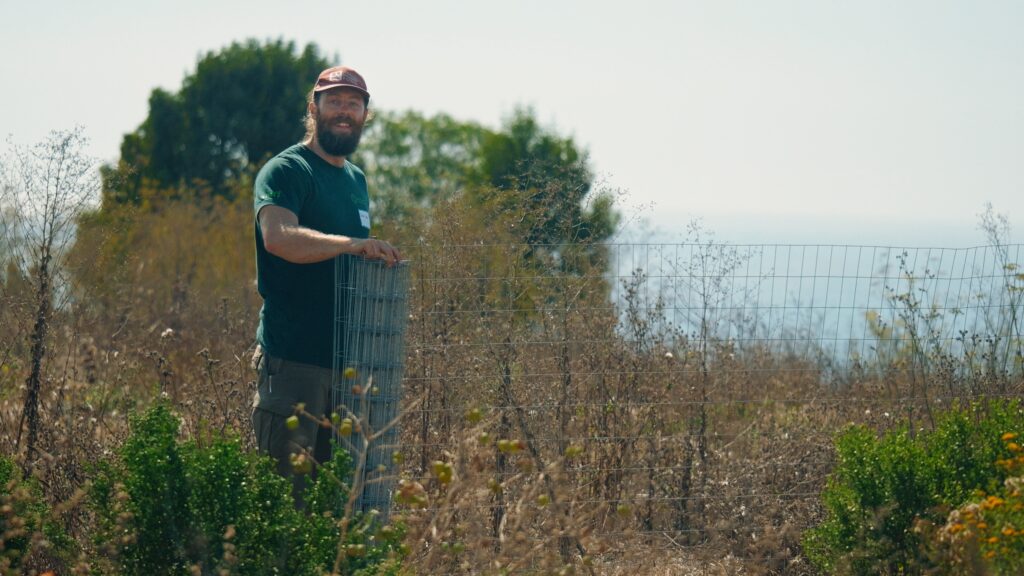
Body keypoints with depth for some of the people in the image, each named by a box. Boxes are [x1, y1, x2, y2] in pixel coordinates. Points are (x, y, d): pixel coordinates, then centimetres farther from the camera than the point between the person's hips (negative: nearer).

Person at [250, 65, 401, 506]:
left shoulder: (357, 180, 20)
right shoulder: (286, 170, -6)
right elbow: (278, 236, -27)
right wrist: (351, 244, -35)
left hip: (347, 358, 8)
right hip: (293, 357, -8)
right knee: (285, 481, -8)